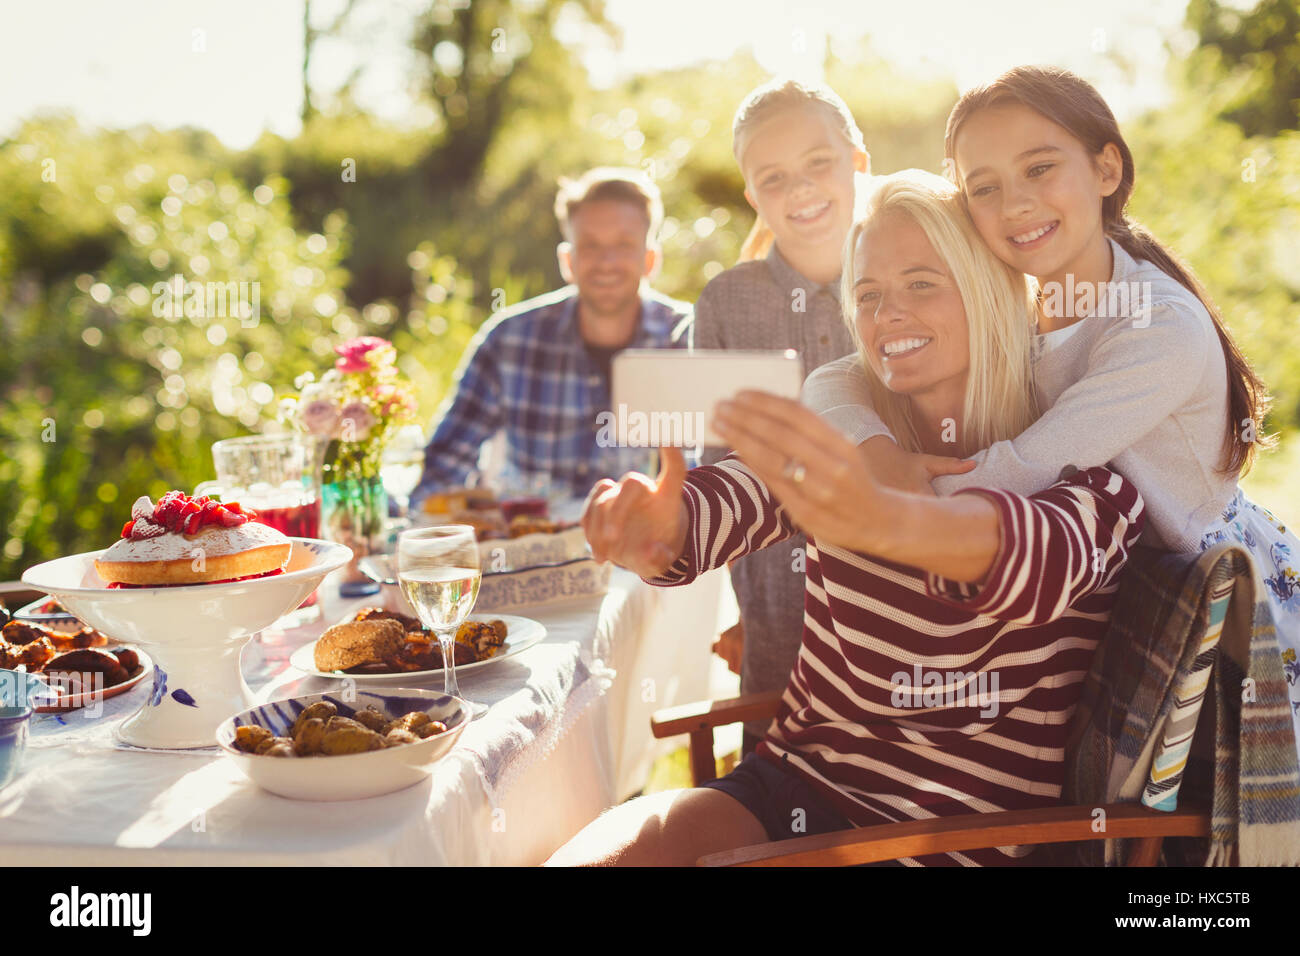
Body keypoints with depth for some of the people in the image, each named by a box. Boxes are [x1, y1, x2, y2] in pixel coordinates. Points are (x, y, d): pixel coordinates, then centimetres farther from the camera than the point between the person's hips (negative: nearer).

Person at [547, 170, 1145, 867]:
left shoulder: (1093, 477, -6)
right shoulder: (843, 445, 7)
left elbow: (1045, 552, -30)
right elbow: (728, 496, -13)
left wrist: (879, 519, -51)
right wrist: (655, 532, -38)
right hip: (790, 785, 5)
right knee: (586, 857, -19)